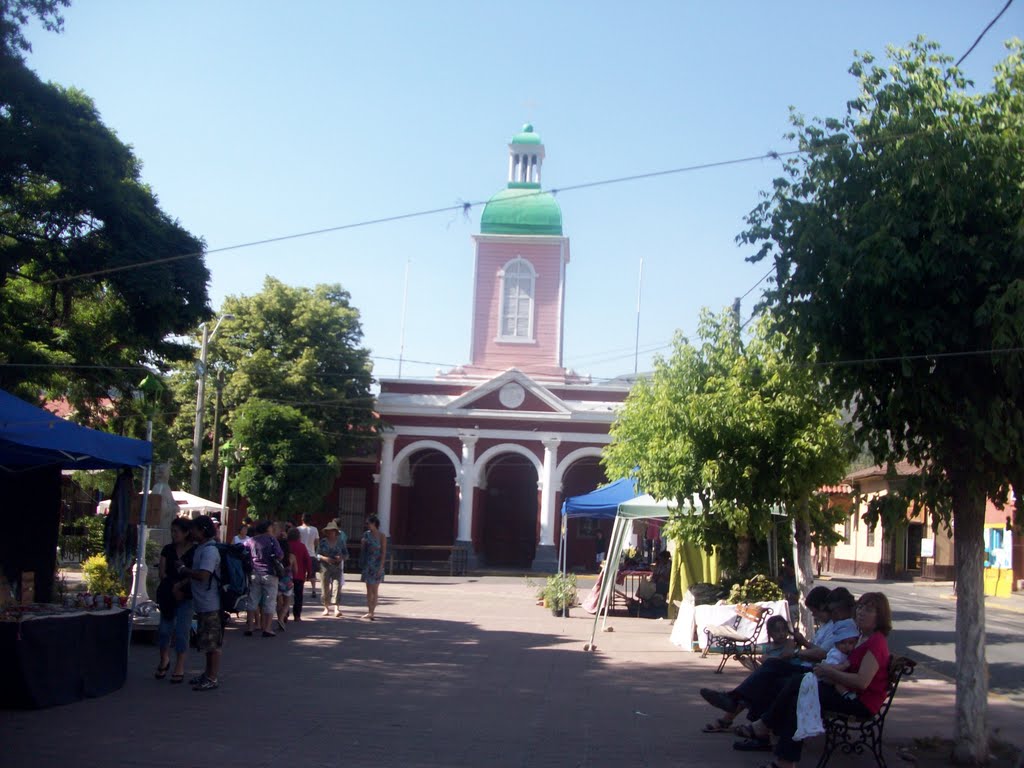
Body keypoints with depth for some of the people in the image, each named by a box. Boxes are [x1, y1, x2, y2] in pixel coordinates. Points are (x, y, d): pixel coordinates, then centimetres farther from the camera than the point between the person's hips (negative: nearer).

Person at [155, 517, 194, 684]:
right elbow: (162, 573, 2)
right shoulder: (167, 550, 7)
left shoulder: (195, 551, -6)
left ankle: (179, 667, 9)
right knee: (164, 628, 4)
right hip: (168, 596, 4)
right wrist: (173, 589, -9)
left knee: (181, 631, -1)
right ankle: (164, 659, 28)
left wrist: (180, 586, -17)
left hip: (186, 596, -4)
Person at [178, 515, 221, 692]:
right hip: (203, 604, 10)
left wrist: (183, 569, -14)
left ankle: (212, 678, 4)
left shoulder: (210, 550, -18)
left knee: (213, 642, -2)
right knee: (207, 641, 18)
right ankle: (208, 674, 28)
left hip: (210, 604, -10)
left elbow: (202, 575, -27)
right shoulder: (201, 548, 13)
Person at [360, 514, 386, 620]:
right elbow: (363, 549, 13)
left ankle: (372, 612, -3)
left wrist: (381, 567, -15)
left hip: (377, 565, -5)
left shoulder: (382, 536, -7)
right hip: (367, 564, 5)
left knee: (375, 590, -2)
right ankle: (370, 611, 14)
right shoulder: (366, 535, 6)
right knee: (368, 589, 8)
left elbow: (384, 552, -9)